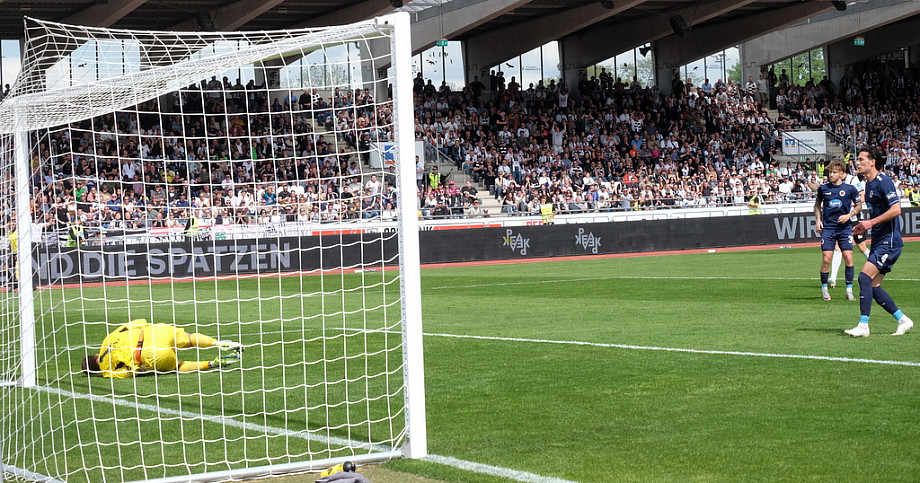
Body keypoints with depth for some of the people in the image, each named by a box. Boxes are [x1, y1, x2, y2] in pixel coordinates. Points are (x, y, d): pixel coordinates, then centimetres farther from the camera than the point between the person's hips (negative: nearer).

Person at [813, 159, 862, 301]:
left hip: (845, 227, 0)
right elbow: (817, 204, 19)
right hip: (828, 227, 0)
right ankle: (824, 289, 9)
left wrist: (849, 215, -6)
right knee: (826, 259, -7)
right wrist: (818, 220, 7)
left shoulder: (850, 189, 0)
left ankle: (849, 290, 4)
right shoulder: (823, 188, 4)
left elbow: (859, 206, 10)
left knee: (848, 258, -6)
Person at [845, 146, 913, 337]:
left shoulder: (884, 182, -14)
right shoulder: (869, 184, 15)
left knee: (864, 277, -17)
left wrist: (871, 222, -19)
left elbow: (896, 209, -23)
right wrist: (864, 225, 11)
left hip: (889, 242, -10)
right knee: (873, 287, 6)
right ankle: (903, 320, 17)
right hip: (878, 241, 10)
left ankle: (863, 326, -16)